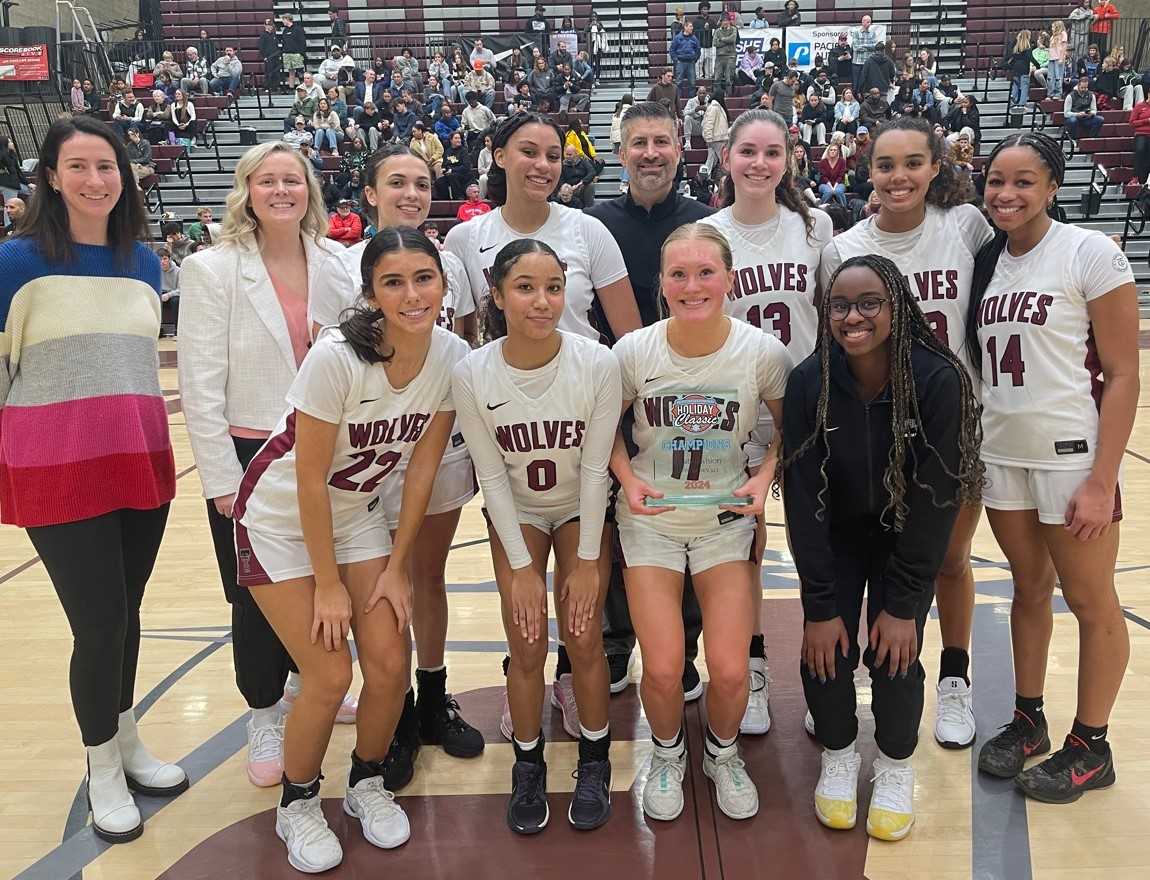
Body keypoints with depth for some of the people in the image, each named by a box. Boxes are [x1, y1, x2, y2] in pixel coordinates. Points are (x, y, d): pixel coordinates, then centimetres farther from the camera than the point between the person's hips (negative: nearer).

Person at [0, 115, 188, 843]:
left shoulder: (144, 262, 9)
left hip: (141, 462, 4)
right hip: (58, 470, -4)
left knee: (126, 613, 14)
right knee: (100, 624, 0)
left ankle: (128, 742, 34)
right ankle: (102, 768, 23)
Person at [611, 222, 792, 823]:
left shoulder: (763, 353, -13)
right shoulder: (633, 352, -13)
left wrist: (765, 475, -13)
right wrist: (627, 477, -14)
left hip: (726, 519, 0)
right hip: (650, 520, 0)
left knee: (730, 670, -7)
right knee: (663, 670, -8)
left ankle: (722, 753, 28)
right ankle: (668, 754, 27)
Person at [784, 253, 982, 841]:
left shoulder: (939, 380, -25)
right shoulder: (809, 382, -22)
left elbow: (936, 498, -20)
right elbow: (803, 499, -18)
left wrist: (903, 604, -18)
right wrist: (819, 606, -18)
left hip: (906, 538, -1)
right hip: (834, 537, 1)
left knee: (893, 652, -10)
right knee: (826, 649, -8)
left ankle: (895, 765, 20)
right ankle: (838, 754, 22)